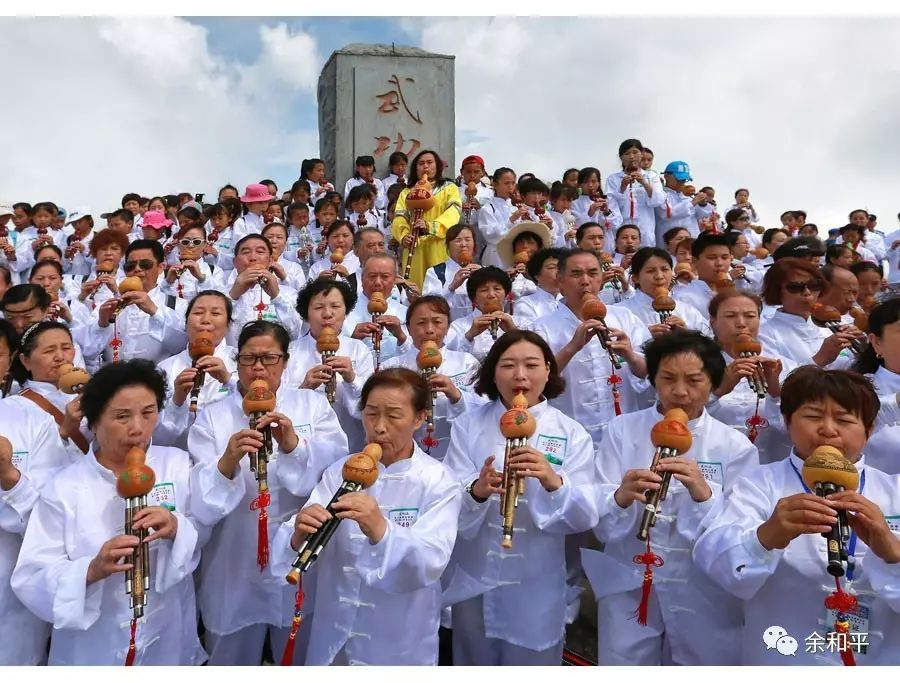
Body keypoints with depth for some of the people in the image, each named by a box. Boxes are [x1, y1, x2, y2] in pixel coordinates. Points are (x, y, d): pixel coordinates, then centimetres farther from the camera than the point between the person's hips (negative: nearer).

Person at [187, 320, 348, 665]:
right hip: (234, 572, 0)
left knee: (303, 662, 18)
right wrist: (227, 462, -31)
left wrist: (294, 445, -30)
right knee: (232, 661, 17)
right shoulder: (212, 417, -1)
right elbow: (198, 501, -12)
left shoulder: (313, 405, 2)